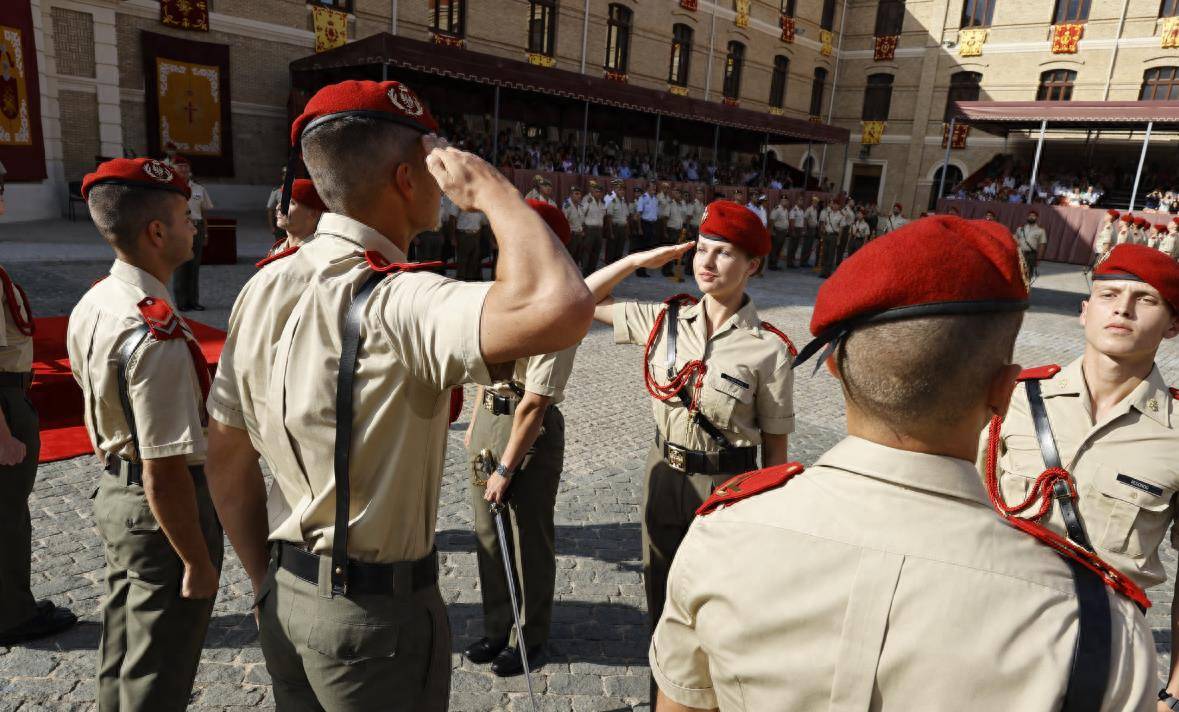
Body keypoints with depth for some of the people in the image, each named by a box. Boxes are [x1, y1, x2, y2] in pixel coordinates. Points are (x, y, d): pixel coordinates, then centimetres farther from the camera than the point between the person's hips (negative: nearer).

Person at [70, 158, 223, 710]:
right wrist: (198, 562, -18)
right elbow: (165, 473, -28)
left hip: (114, 491, 9)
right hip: (161, 511, -9)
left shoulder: (91, 304, 1)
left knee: (122, 660, 28)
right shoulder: (158, 334, -29)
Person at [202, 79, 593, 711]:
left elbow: (226, 457, 5)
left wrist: (265, 579, 16)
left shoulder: (264, 287, -2)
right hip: (377, 613, -7)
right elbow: (561, 307, -45)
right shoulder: (393, 305, -28)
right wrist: (487, 185, -27)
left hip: (286, 601, 7)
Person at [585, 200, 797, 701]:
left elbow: (775, 444, -9)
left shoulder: (768, 348, -16)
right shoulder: (666, 320, -4)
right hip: (664, 473, 5)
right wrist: (638, 260, -5)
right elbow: (586, 299, 6)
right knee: (661, 591, 21)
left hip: (726, 484, -4)